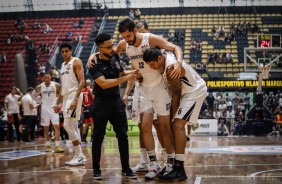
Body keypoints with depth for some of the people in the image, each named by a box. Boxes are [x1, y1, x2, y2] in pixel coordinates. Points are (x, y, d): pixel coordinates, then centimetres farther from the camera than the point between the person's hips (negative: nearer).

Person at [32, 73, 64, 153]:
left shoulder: (56, 85, -9)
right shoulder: (40, 87, -4)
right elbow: (33, 96, 10)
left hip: (54, 107, -2)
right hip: (45, 108, 2)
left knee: (56, 126, -11)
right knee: (46, 128, 7)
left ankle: (57, 146, -14)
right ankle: (48, 145, 20)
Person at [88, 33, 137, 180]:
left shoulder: (115, 58, 3)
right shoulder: (94, 65, -15)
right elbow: (104, 83, -27)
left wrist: (132, 73, 2)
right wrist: (126, 78, -29)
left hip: (117, 101, 5)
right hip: (101, 103, -5)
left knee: (123, 135, 3)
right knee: (98, 137, 2)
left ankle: (126, 169, 9)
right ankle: (96, 169, 13)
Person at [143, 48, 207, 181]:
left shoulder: (171, 69, -29)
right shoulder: (165, 54, -3)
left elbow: (176, 94, -19)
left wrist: (172, 114, -9)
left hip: (195, 92, -10)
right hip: (188, 91, 10)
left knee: (178, 125, -18)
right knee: (176, 125, 13)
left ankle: (179, 170, -21)